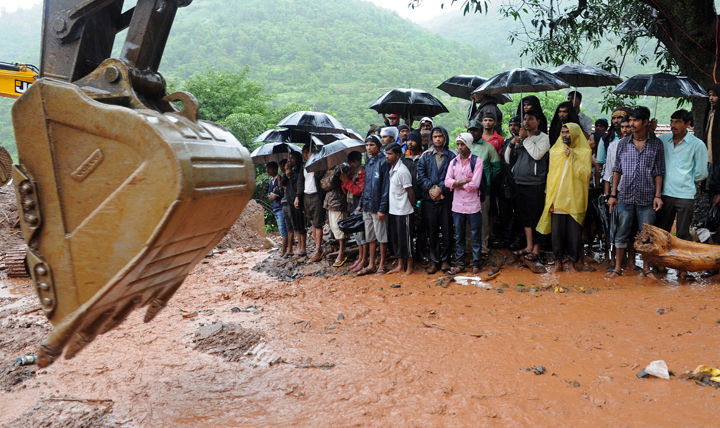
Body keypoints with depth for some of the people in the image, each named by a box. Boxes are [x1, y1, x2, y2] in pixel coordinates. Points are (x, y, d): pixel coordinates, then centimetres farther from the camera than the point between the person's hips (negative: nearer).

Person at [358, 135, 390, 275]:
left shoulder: (383, 162, -9)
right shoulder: (368, 162, 13)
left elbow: (386, 186, -14)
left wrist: (382, 208, -18)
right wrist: (361, 203, 10)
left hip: (378, 206, -7)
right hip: (367, 206, 7)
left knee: (382, 237, 4)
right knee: (370, 237, 12)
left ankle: (381, 265, 14)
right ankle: (371, 265, 20)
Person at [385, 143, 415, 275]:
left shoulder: (402, 171, -18)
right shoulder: (391, 169, 8)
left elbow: (410, 192, -13)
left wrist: (413, 206, -2)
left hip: (403, 211, -8)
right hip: (392, 210, 8)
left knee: (405, 239, 0)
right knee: (395, 238, 14)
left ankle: (409, 267, 12)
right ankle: (400, 266, 25)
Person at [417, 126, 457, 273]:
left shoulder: (452, 156, 2)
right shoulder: (426, 156, 10)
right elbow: (421, 175, 2)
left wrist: (440, 189, -13)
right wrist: (430, 189, -11)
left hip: (446, 198, -2)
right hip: (429, 198, 2)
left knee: (447, 230, 2)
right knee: (432, 231, 5)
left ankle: (445, 259, 15)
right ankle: (434, 261, 13)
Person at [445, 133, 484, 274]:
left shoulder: (477, 161, -4)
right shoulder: (453, 162, 9)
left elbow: (475, 184, -14)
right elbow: (447, 181, -3)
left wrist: (457, 183, -5)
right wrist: (465, 181, -14)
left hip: (473, 205, -4)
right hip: (457, 205, 4)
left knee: (476, 236, 6)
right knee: (459, 236, 11)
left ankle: (475, 264, 17)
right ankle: (459, 264, 20)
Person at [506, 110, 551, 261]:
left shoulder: (542, 137, -2)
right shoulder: (520, 138, 15)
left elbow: (537, 154, -20)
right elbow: (508, 160, 12)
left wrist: (525, 138, -13)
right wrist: (512, 144, -3)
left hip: (535, 183, -6)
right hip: (519, 182, 6)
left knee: (535, 216, -1)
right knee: (524, 216, 12)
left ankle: (536, 249, 6)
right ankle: (528, 246, 21)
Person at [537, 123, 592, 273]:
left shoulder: (584, 152, 4)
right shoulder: (555, 151, 10)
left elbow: (585, 173, -9)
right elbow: (551, 175, 9)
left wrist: (572, 156, -12)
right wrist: (549, 199, 3)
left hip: (575, 200, -1)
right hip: (557, 199, 2)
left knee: (574, 233, 1)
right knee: (557, 232, 2)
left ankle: (571, 262, 14)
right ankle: (558, 262, 14)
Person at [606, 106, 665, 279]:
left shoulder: (656, 144, 0)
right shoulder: (623, 143, 4)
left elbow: (659, 172, 1)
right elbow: (617, 170, 7)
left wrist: (658, 195, -5)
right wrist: (613, 194, 4)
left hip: (647, 198, -1)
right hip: (625, 196, 1)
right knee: (622, 234, 6)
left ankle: (647, 268, 19)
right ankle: (618, 268, 15)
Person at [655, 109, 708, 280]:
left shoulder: (697, 145, -2)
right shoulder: (663, 140, 6)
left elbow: (701, 173, 4)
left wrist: (687, 182, 10)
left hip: (685, 196, -3)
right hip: (665, 193, 3)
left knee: (683, 234, 3)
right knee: (661, 231, 9)